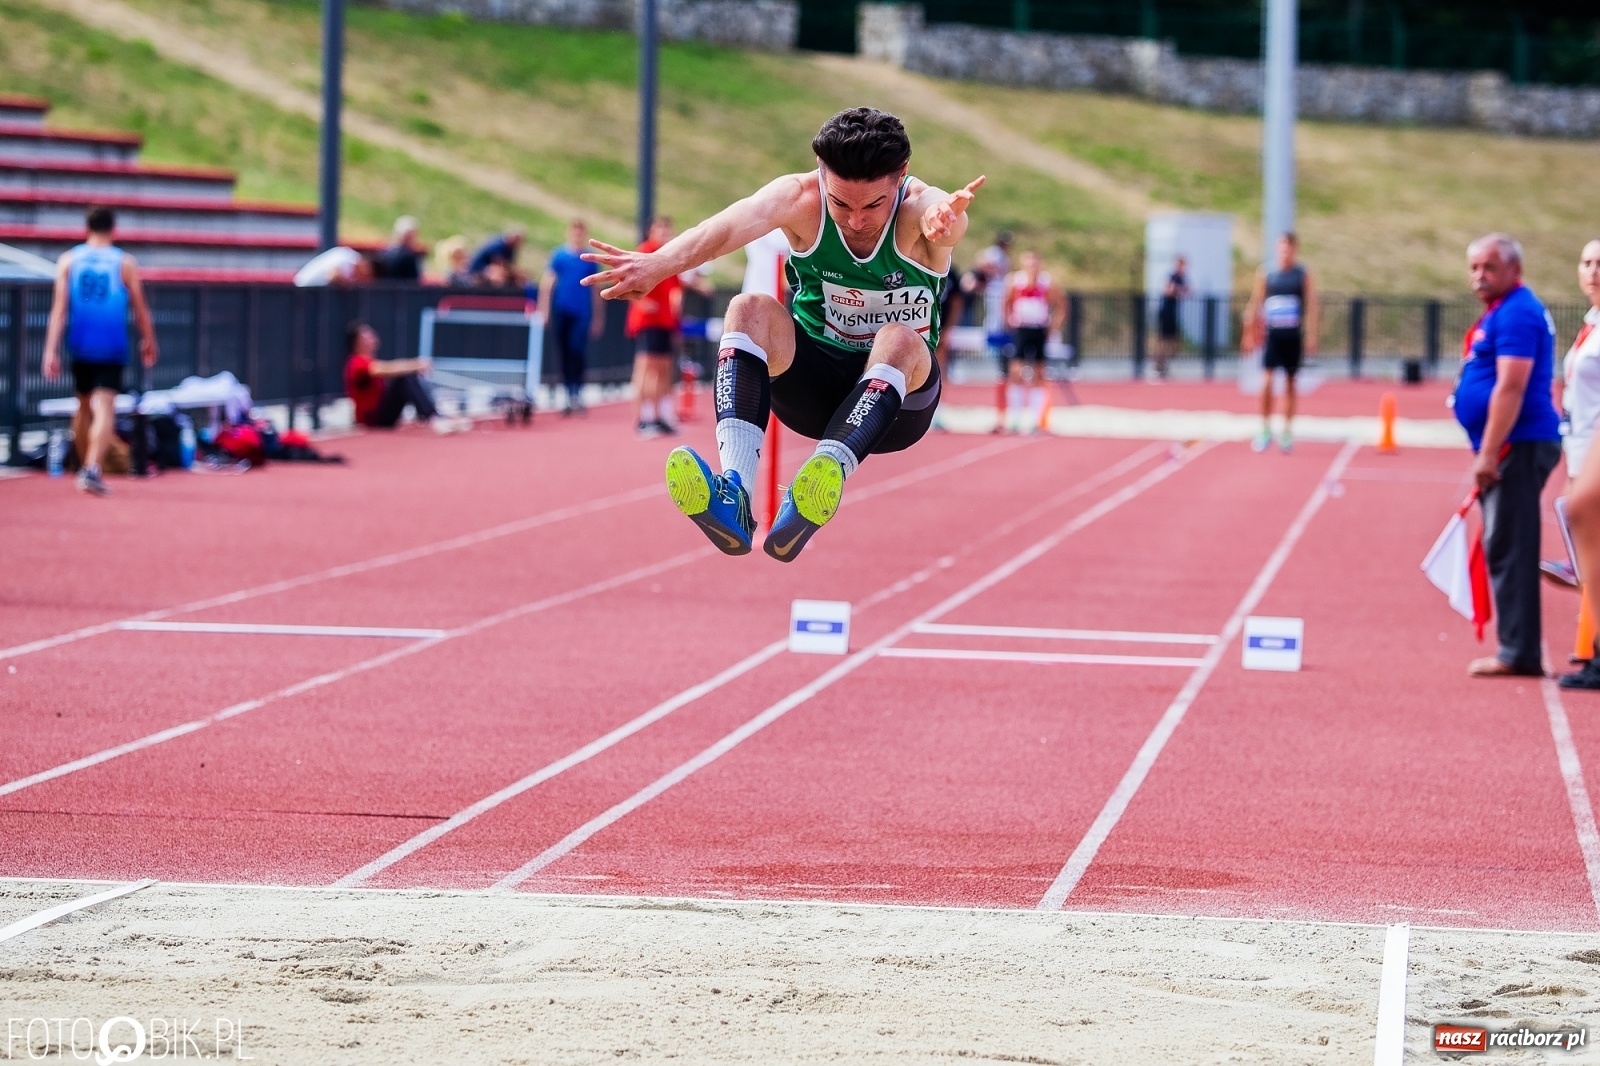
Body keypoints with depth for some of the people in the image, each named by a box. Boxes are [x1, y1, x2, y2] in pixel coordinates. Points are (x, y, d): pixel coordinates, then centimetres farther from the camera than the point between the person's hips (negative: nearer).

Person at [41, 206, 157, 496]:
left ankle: (84, 467, 31)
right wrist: (148, 341, 19)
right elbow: (140, 308, 3)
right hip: (112, 348, -3)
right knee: (105, 409, -9)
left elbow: (59, 308, -4)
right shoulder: (125, 263, -2)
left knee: (84, 406, 21)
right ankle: (92, 468, -28)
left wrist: (51, 350, -7)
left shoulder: (68, 261, 2)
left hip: (79, 345, 3)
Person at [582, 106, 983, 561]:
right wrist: (659, 263, -59)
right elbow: (736, 224, -38)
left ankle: (821, 485, -57)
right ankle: (733, 494, -46)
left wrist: (944, 220, -71)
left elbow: (943, 219, -45)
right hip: (811, 383, 2)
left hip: (897, 394, -2)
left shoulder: (919, 207, -18)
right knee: (750, 310, -27)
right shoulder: (800, 197, -16)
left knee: (900, 340, -34)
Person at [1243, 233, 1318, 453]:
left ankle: (1287, 432, 17)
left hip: (1293, 336, 0)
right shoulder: (1265, 274, 1)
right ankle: (1265, 429, -4)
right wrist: (1250, 333, 4)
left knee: (1290, 383, 8)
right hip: (1272, 334, 0)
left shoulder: (1303, 275, 0)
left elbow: (1312, 306, -2)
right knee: (1266, 381, -13)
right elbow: (1255, 303, 6)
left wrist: (1311, 336, -10)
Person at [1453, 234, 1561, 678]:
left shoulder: (1516, 313, -13)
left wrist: (1489, 454, -23)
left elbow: (1510, 387, -21)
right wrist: (1489, 453, 23)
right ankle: (1518, 650, 16)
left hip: (1518, 445, -11)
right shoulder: (1502, 311, 19)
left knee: (1509, 548, -11)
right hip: (1512, 447, 11)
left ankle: (1518, 653, -10)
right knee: (1506, 547, 12)